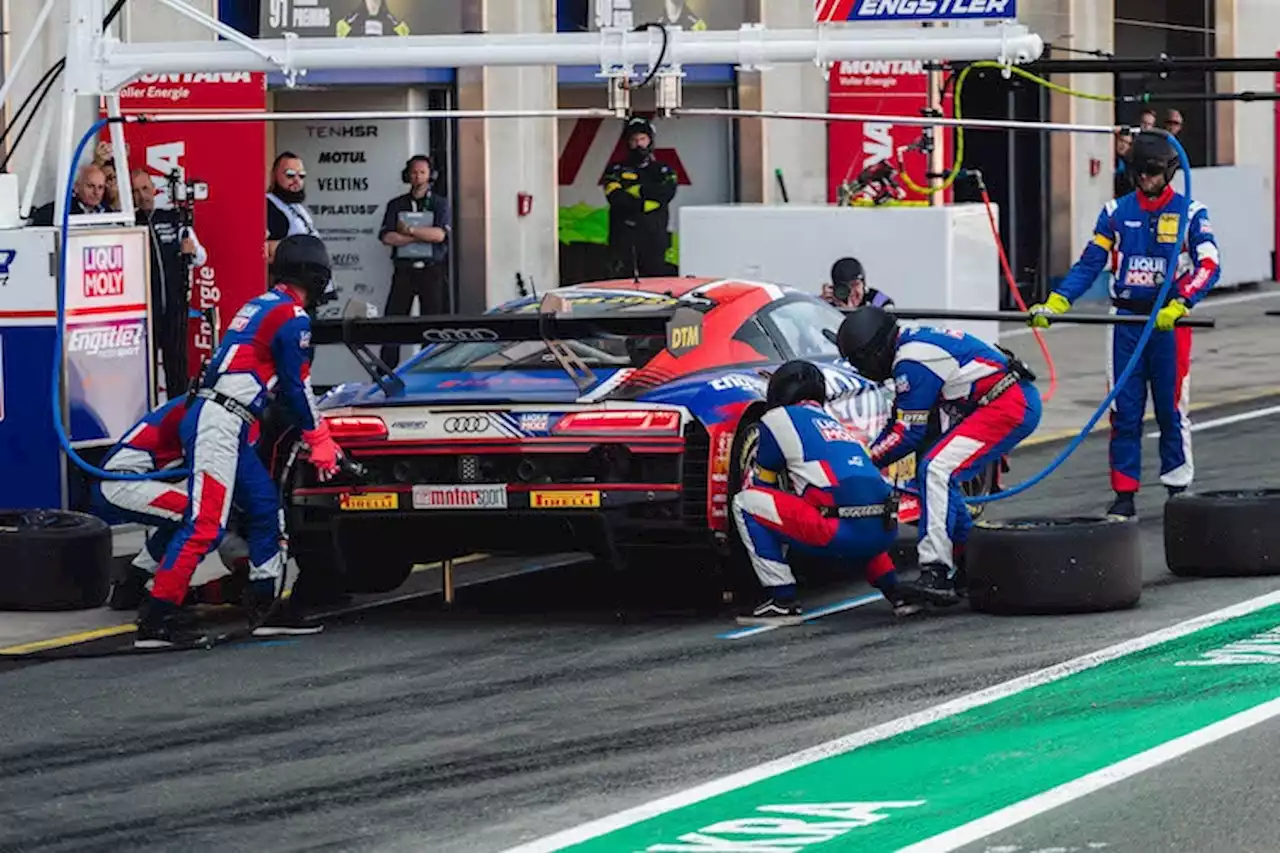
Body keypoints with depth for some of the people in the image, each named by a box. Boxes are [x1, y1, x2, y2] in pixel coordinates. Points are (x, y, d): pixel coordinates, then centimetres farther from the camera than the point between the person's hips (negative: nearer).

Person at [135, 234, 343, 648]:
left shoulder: (260, 306, 21)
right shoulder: (292, 318, -7)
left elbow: (284, 387, 27)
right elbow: (297, 389, -4)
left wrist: (318, 431, 29)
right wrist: (320, 442, 7)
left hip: (229, 428, 10)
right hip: (218, 424, -10)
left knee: (265, 507, 16)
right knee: (205, 525, -15)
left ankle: (268, 607, 21)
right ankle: (155, 620, -21)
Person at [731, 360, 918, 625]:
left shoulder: (779, 418, 12)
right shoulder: (833, 422, 32)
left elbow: (763, 485, 21)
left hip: (842, 533, -7)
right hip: (885, 532, 7)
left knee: (745, 503, 5)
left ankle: (783, 602, -4)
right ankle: (898, 596, 24)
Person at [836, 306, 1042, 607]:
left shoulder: (912, 360, -15)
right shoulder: (914, 344, 16)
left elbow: (909, 433, -13)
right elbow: (900, 421, 23)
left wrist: (867, 462, -4)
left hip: (1009, 407, -11)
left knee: (936, 471, -18)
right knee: (939, 474, 14)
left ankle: (935, 574, -26)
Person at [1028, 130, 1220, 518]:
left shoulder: (1190, 213, 0)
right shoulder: (1117, 212, 9)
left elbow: (1209, 265, -9)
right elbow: (1089, 264, 7)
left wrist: (1179, 306, -25)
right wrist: (1056, 303, -6)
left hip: (1169, 322, -2)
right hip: (1125, 321, 2)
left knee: (1172, 408, 1)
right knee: (1124, 410, 0)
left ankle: (1178, 487, 12)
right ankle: (1124, 494, 4)